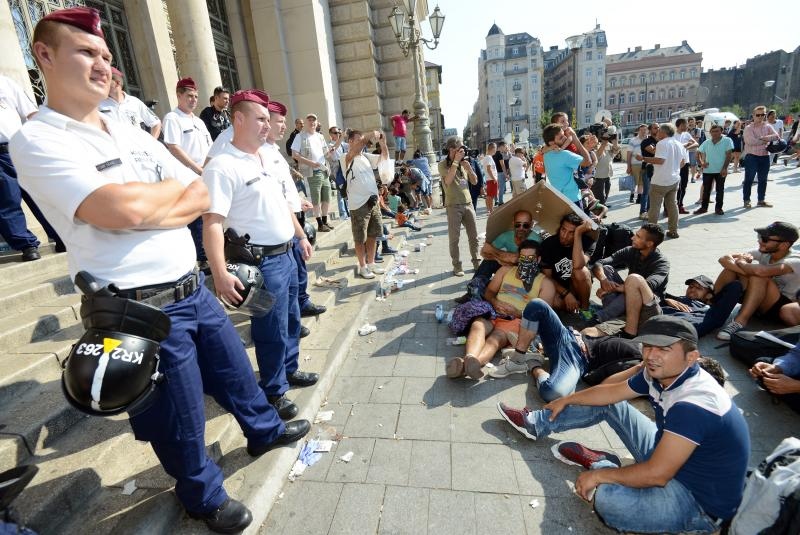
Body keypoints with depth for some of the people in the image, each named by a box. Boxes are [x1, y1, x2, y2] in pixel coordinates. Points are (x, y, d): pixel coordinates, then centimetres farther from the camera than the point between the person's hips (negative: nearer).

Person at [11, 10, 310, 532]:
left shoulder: (134, 133, 11)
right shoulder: (36, 141, -10)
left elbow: (203, 196, 5)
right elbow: (121, 209, -25)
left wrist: (147, 213, -12)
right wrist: (174, 185, -6)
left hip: (193, 288, 7)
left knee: (236, 369, 23)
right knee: (181, 422, 12)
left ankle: (264, 430, 51)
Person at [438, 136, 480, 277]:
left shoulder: (463, 163, 11)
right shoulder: (443, 164, -4)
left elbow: (474, 182, 12)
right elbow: (448, 180, -22)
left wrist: (468, 168, -4)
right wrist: (456, 161, -18)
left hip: (468, 204, 5)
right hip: (453, 206, -5)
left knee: (474, 236, 8)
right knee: (454, 238, -1)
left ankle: (476, 262, 21)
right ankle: (457, 265, 9)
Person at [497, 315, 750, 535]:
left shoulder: (693, 406, -34)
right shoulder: (659, 373, -7)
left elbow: (656, 474, -33)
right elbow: (613, 391, 8)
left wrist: (599, 475, -20)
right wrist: (567, 400, 17)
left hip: (700, 501, -8)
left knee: (605, 496, -34)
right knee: (608, 404, 9)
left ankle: (599, 464, 0)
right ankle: (535, 424, 18)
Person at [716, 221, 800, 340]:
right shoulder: (763, 253, -1)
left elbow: (761, 271, -39)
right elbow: (724, 259, -13)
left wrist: (741, 262, -19)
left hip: (778, 308, -5)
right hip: (754, 303, 5)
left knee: (758, 275, -33)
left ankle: (739, 321, -33)